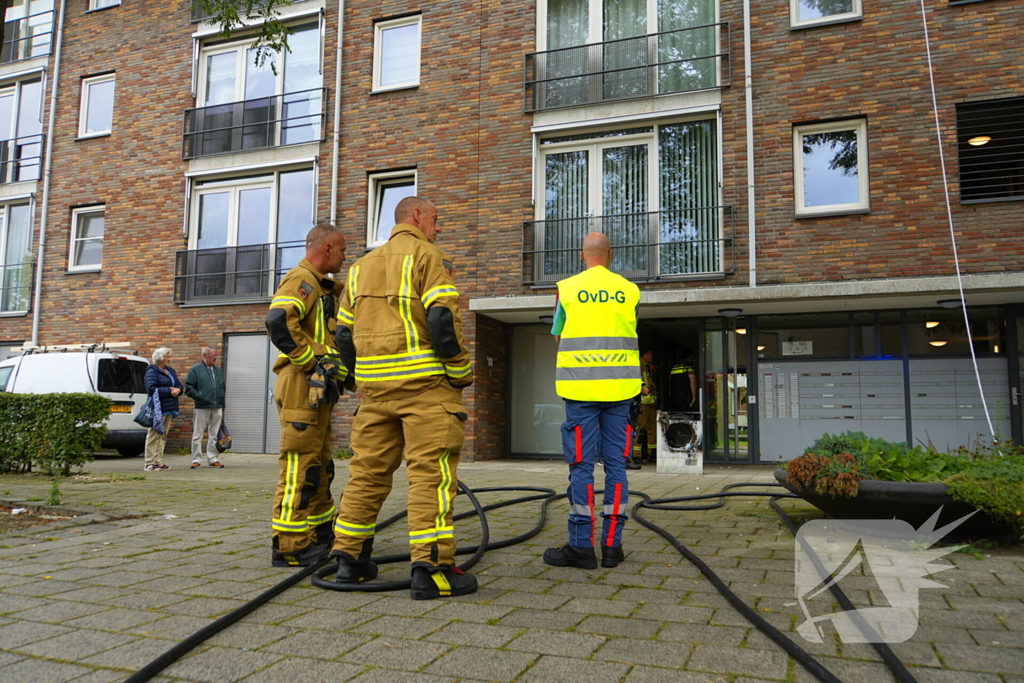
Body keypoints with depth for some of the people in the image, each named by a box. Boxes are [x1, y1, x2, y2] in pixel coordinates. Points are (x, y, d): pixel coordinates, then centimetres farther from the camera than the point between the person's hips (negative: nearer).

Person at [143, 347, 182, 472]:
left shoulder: (170, 371, 18)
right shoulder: (152, 371, -8)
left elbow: (179, 384, 18)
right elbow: (151, 389, -19)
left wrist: (178, 390, -6)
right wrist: (169, 391, -19)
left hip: (169, 408, 8)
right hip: (158, 408, -8)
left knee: (163, 435, 10)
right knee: (154, 434, -6)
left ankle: (159, 462, 16)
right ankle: (149, 463, -4)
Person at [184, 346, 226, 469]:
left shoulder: (219, 370, 15)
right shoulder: (195, 369, -1)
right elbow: (188, 388, -5)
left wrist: (223, 407, 13)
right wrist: (199, 396, -15)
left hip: (217, 408, 5)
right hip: (201, 408, -5)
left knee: (214, 436, 8)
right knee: (197, 436, 1)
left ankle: (213, 459, 14)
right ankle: (196, 460, 7)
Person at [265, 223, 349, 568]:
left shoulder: (322, 287, 22)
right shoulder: (301, 280, -9)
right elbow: (279, 321, -27)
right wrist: (313, 361, -20)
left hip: (319, 390, 11)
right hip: (303, 387, -11)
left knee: (320, 469, 16)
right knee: (300, 468, -7)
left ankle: (319, 538, 26)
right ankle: (289, 547, 0)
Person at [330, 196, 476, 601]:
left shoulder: (361, 266, 21)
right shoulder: (426, 254, -2)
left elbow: (344, 333, 18)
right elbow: (442, 319, -14)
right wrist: (462, 373, -6)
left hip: (375, 385, 7)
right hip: (424, 383, -7)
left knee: (368, 470, 12)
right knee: (431, 472, -6)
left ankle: (349, 557, 18)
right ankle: (431, 568, -6)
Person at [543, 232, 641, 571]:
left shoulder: (567, 288, 1)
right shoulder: (629, 290, 6)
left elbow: (558, 336, 11)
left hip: (581, 388, -2)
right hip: (619, 388, 2)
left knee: (581, 466, 1)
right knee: (616, 465, 6)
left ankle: (581, 546, 3)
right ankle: (612, 545, 10)